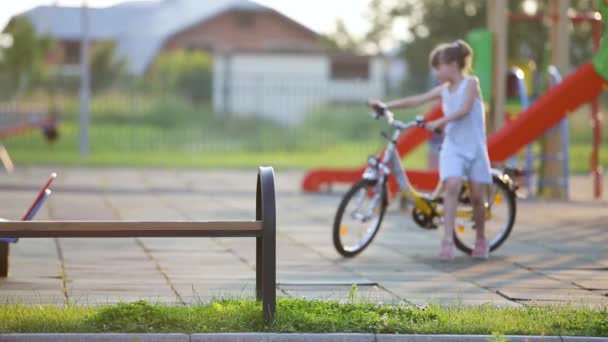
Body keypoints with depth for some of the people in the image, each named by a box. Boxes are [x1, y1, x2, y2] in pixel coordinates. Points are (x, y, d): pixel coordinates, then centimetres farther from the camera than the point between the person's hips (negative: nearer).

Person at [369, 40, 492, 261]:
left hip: (474, 148, -3)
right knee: (452, 186, -22)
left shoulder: (471, 83, -3)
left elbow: (464, 110, -17)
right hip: (452, 147, 3)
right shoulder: (443, 90, 11)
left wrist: (439, 122, -25)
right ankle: (447, 240, -28)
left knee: (477, 196, 0)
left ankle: (481, 240, 22)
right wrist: (386, 106, -1)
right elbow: (415, 101, 7)